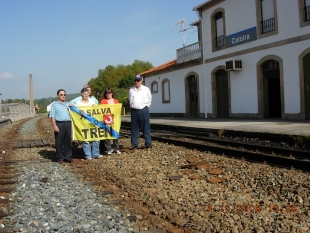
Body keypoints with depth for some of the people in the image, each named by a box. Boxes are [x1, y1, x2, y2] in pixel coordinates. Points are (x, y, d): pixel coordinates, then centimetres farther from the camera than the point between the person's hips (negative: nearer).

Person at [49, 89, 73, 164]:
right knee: (59, 142, -2)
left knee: (68, 141, 6)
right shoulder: (55, 105, 5)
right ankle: (60, 157, 6)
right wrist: (55, 126, -13)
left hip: (68, 124, 5)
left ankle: (68, 156, 12)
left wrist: (70, 124, 12)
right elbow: (52, 116, -3)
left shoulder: (67, 104, 20)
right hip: (59, 124, -5)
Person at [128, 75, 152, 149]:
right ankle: (134, 143, 12)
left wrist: (145, 107, 8)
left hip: (143, 110, -2)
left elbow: (149, 100, 11)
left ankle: (148, 143, 4)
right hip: (134, 111, 2)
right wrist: (132, 107, 11)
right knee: (134, 128, 5)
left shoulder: (146, 89, 4)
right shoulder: (131, 90, 9)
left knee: (146, 127, -1)